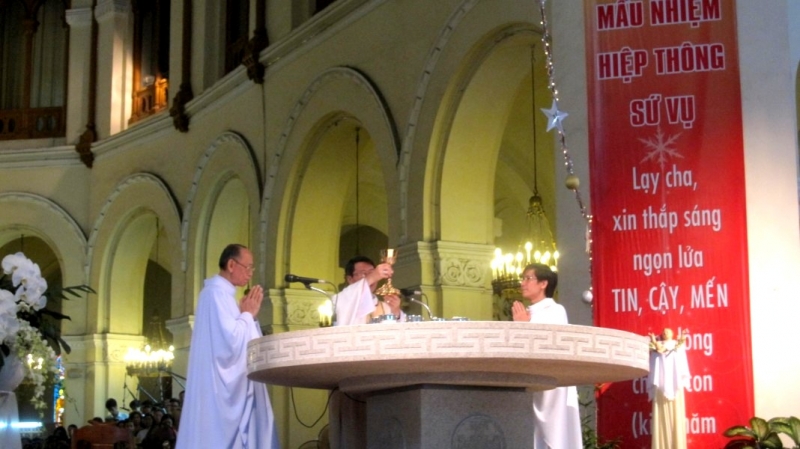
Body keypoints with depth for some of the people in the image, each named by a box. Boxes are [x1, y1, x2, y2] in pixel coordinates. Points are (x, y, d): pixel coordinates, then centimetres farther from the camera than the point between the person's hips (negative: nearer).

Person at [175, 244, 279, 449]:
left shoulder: (222, 293, 19)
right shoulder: (217, 293, -13)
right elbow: (231, 340, -22)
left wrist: (247, 314, 10)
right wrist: (248, 314, -8)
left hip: (225, 383, 11)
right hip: (221, 386, -11)